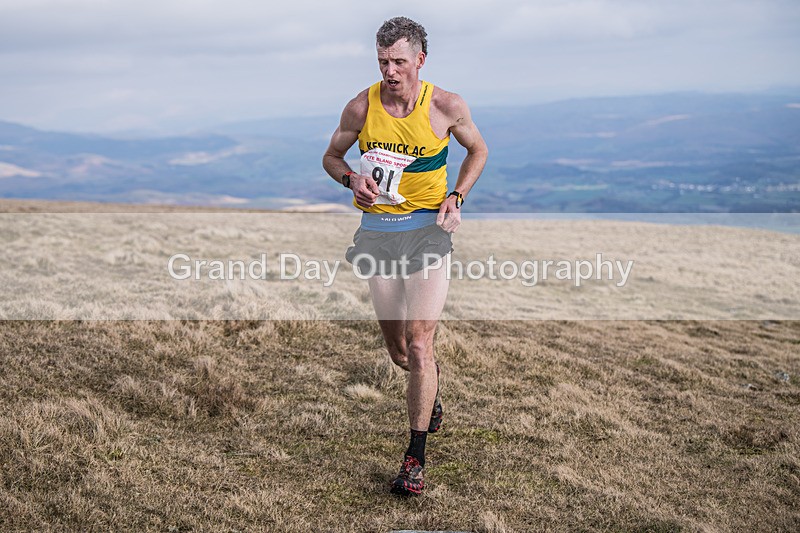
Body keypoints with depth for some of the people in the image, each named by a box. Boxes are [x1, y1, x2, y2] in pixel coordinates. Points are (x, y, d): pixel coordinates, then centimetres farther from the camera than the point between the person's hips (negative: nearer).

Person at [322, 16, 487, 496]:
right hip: (376, 231, 3)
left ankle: (416, 456, 0)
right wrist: (351, 178, -10)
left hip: (427, 228, -2)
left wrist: (456, 197, -3)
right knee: (398, 351, 11)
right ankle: (432, 390, 48)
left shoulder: (447, 106, -6)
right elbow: (332, 156, 12)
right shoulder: (361, 107, -3)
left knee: (419, 346, -12)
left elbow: (479, 150, 12)